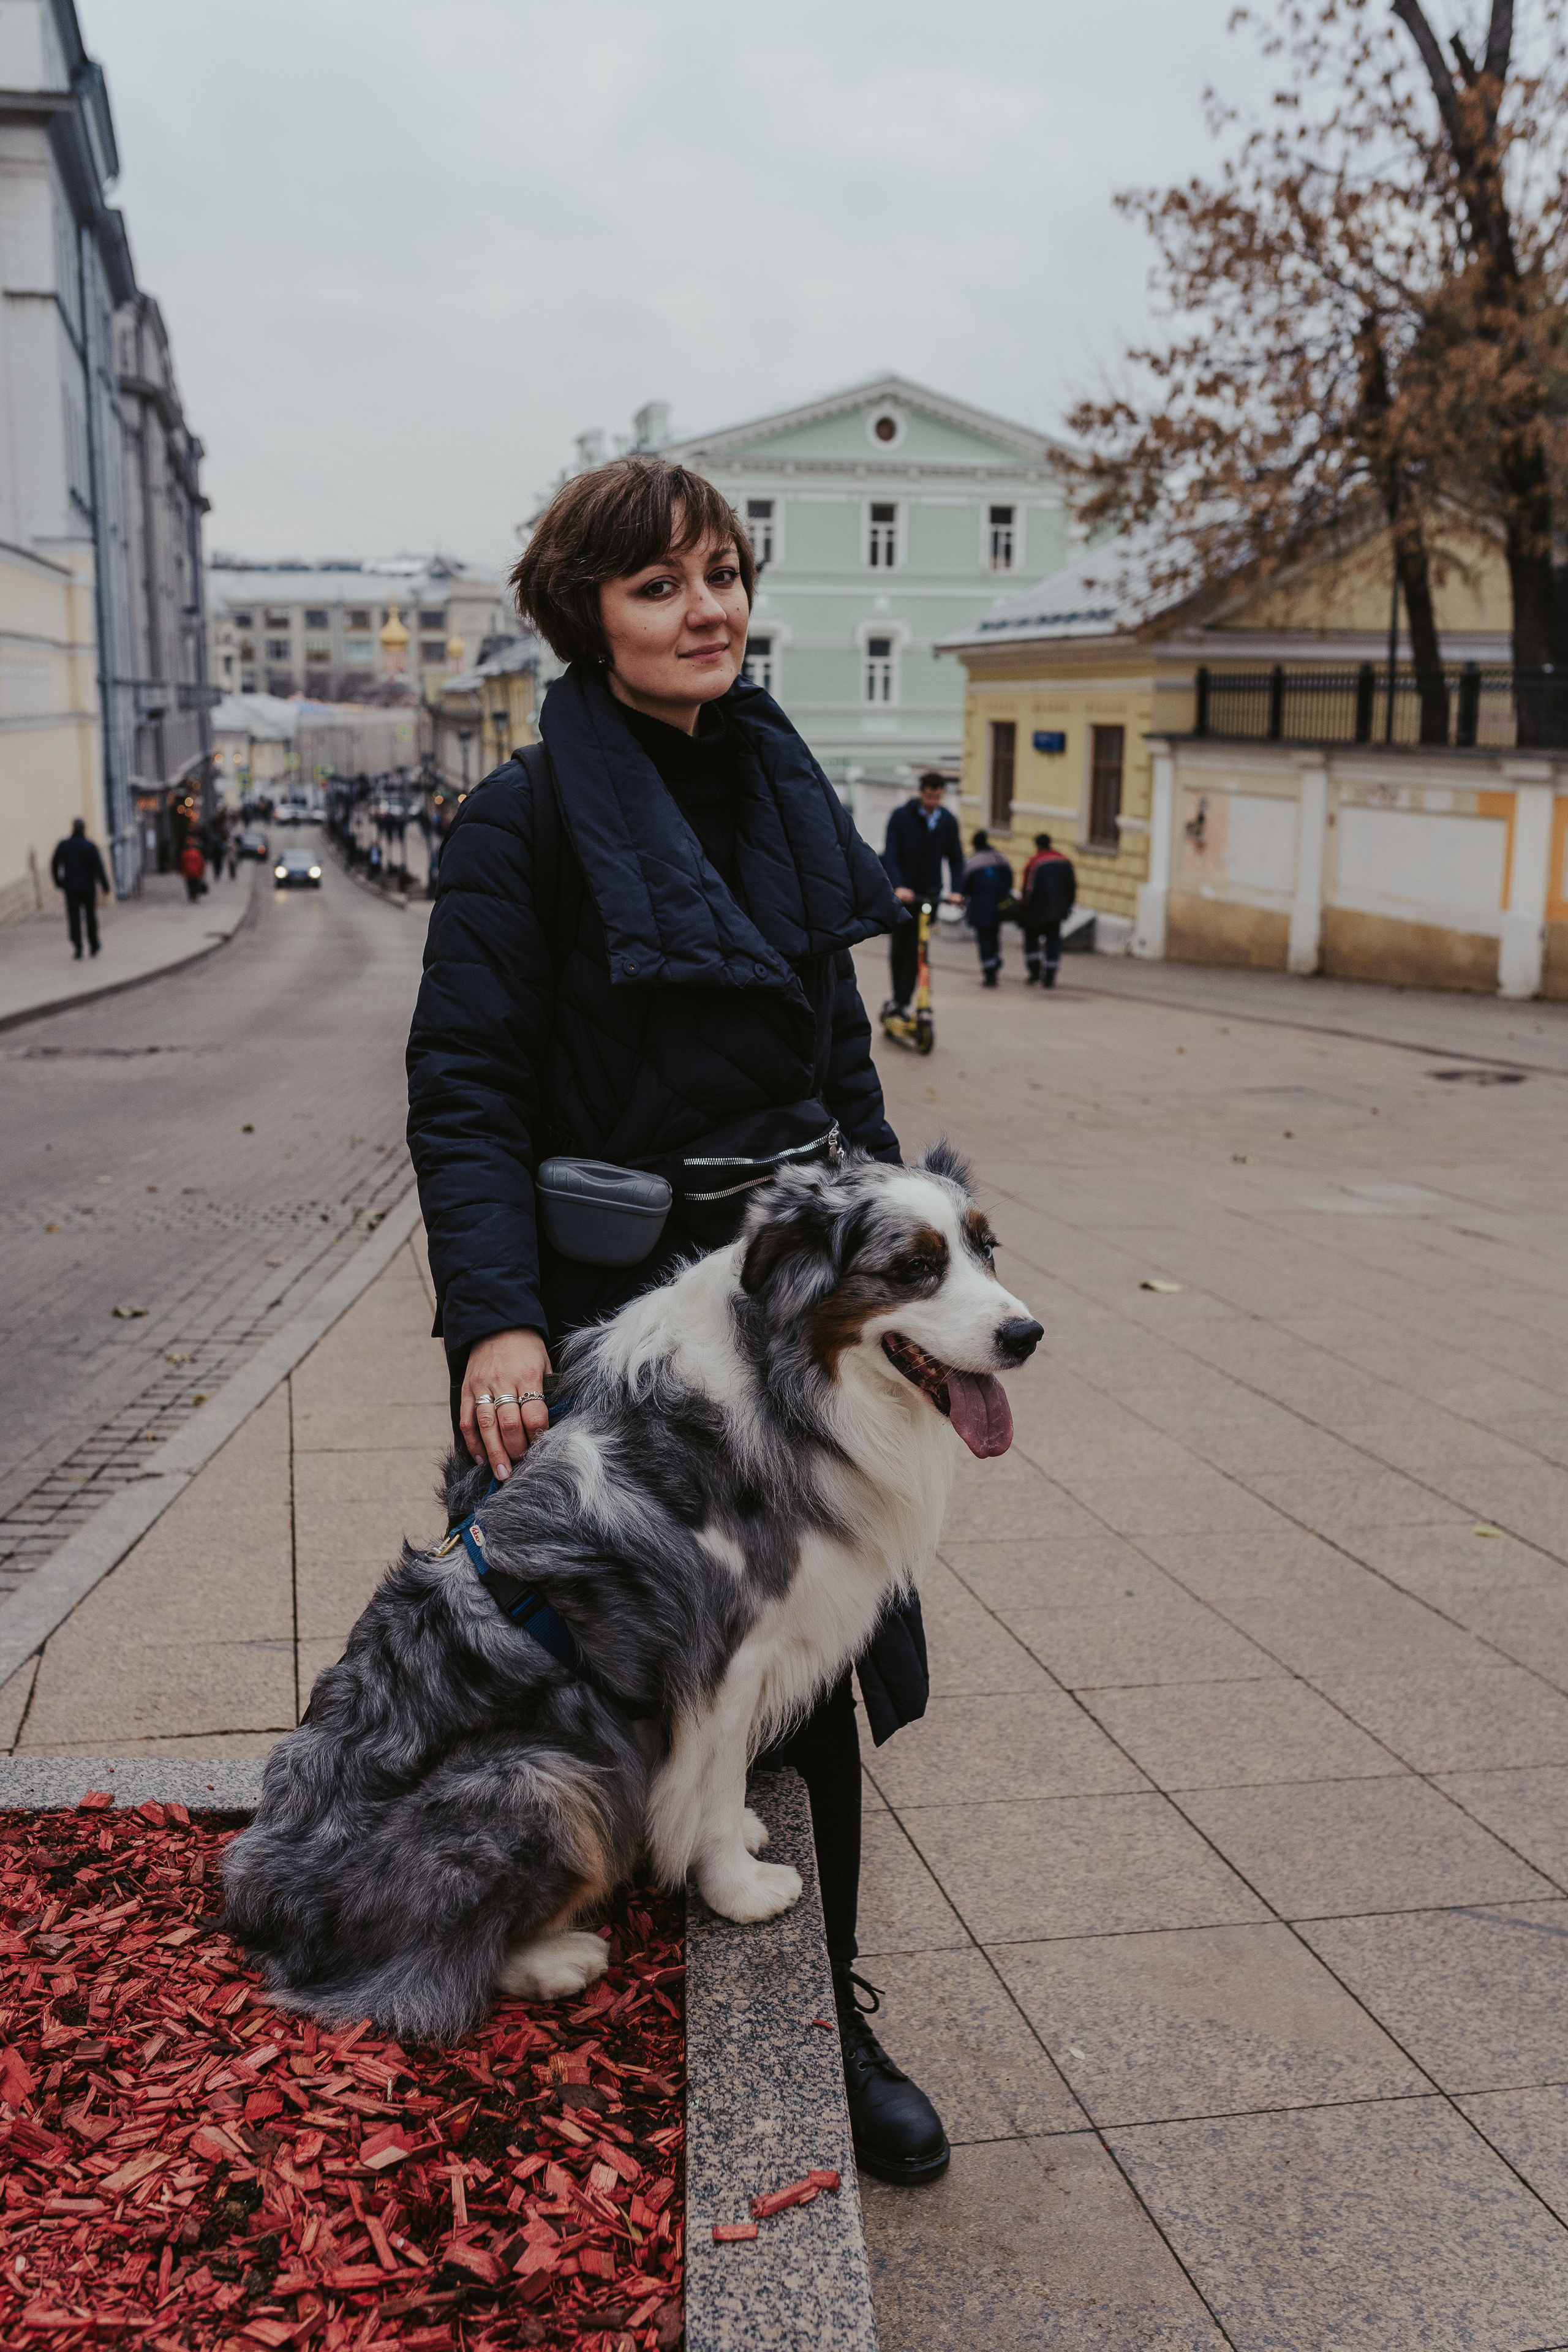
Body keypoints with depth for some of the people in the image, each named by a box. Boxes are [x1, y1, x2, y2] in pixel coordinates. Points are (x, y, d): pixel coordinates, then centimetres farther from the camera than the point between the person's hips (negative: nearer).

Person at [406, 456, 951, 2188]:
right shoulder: (527, 816, -9)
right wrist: (496, 1316, -25)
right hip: (621, 1308, -5)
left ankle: (826, 2022, 32)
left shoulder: (783, 791, 9)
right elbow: (462, 1090, -14)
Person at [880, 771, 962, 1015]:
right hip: (902, 892, -1)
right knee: (898, 947, 4)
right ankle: (897, 997, 22)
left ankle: (903, 1001, -2)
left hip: (929, 893, 1)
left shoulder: (948, 821, 3)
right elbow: (891, 855, -12)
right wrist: (898, 886, -27)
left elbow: (956, 858, 7)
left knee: (915, 949, -6)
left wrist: (955, 890, -9)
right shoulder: (901, 817, -6)